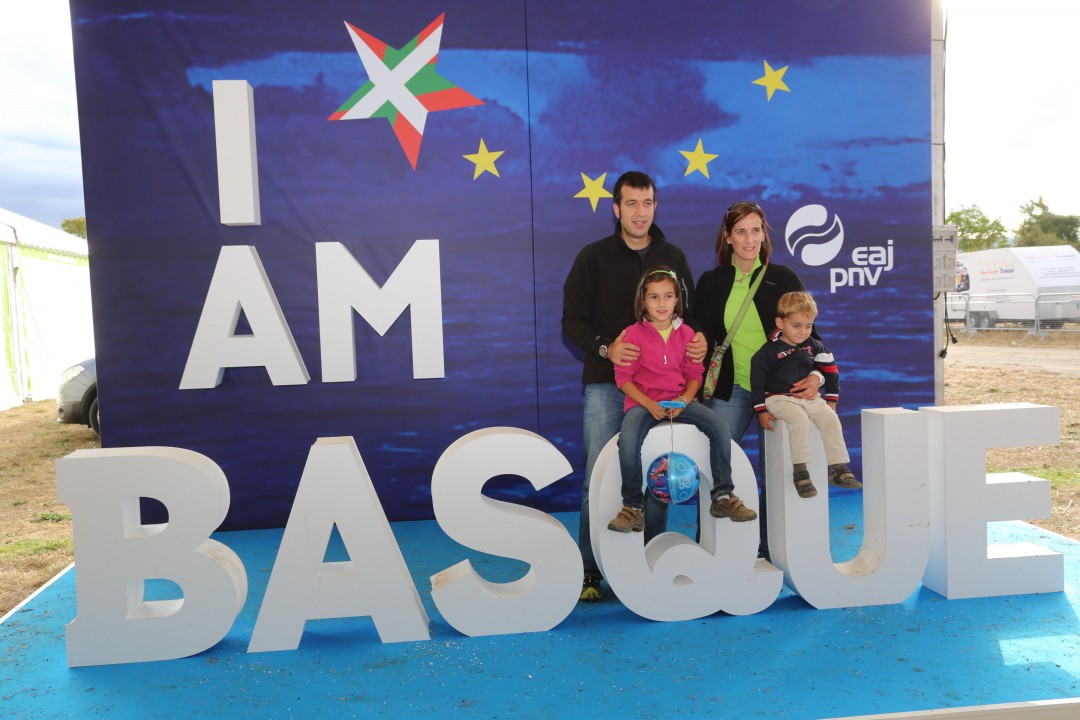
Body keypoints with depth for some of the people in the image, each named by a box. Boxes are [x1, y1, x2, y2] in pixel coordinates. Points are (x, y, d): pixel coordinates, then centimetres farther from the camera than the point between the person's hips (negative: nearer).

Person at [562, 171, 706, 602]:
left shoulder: (673, 258, 13)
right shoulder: (594, 257, 4)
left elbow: (688, 314, 16)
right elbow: (572, 321, 1)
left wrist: (697, 340, -6)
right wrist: (605, 348, -16)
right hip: (606, 385, -2)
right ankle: (589, 572, 6)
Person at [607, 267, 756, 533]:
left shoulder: (686, 333, 8)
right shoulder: (633, 334, -3)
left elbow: (694, 374, 9)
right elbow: (623, 377, -6)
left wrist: (684, 400, -11)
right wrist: (648, 404, -18)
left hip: (680, 400, 3)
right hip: (642, 402, -3)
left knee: (720, 428, -16)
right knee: (628, 441, -32)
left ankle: (722, 497, 0)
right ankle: (633, 508, -14)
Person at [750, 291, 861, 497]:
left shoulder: (814, 347, 6)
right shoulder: (769, 351, -7)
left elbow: (830, 371, 16)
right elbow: (757, 380, -6)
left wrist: (831, 400, 12)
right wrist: (761, 411, -9)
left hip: (809, 397, 5)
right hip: (779, 398, -5)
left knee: (831, 419, -18)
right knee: (799, 419, -32)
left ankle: (838, 468, -10)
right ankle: (800, 471, -29)